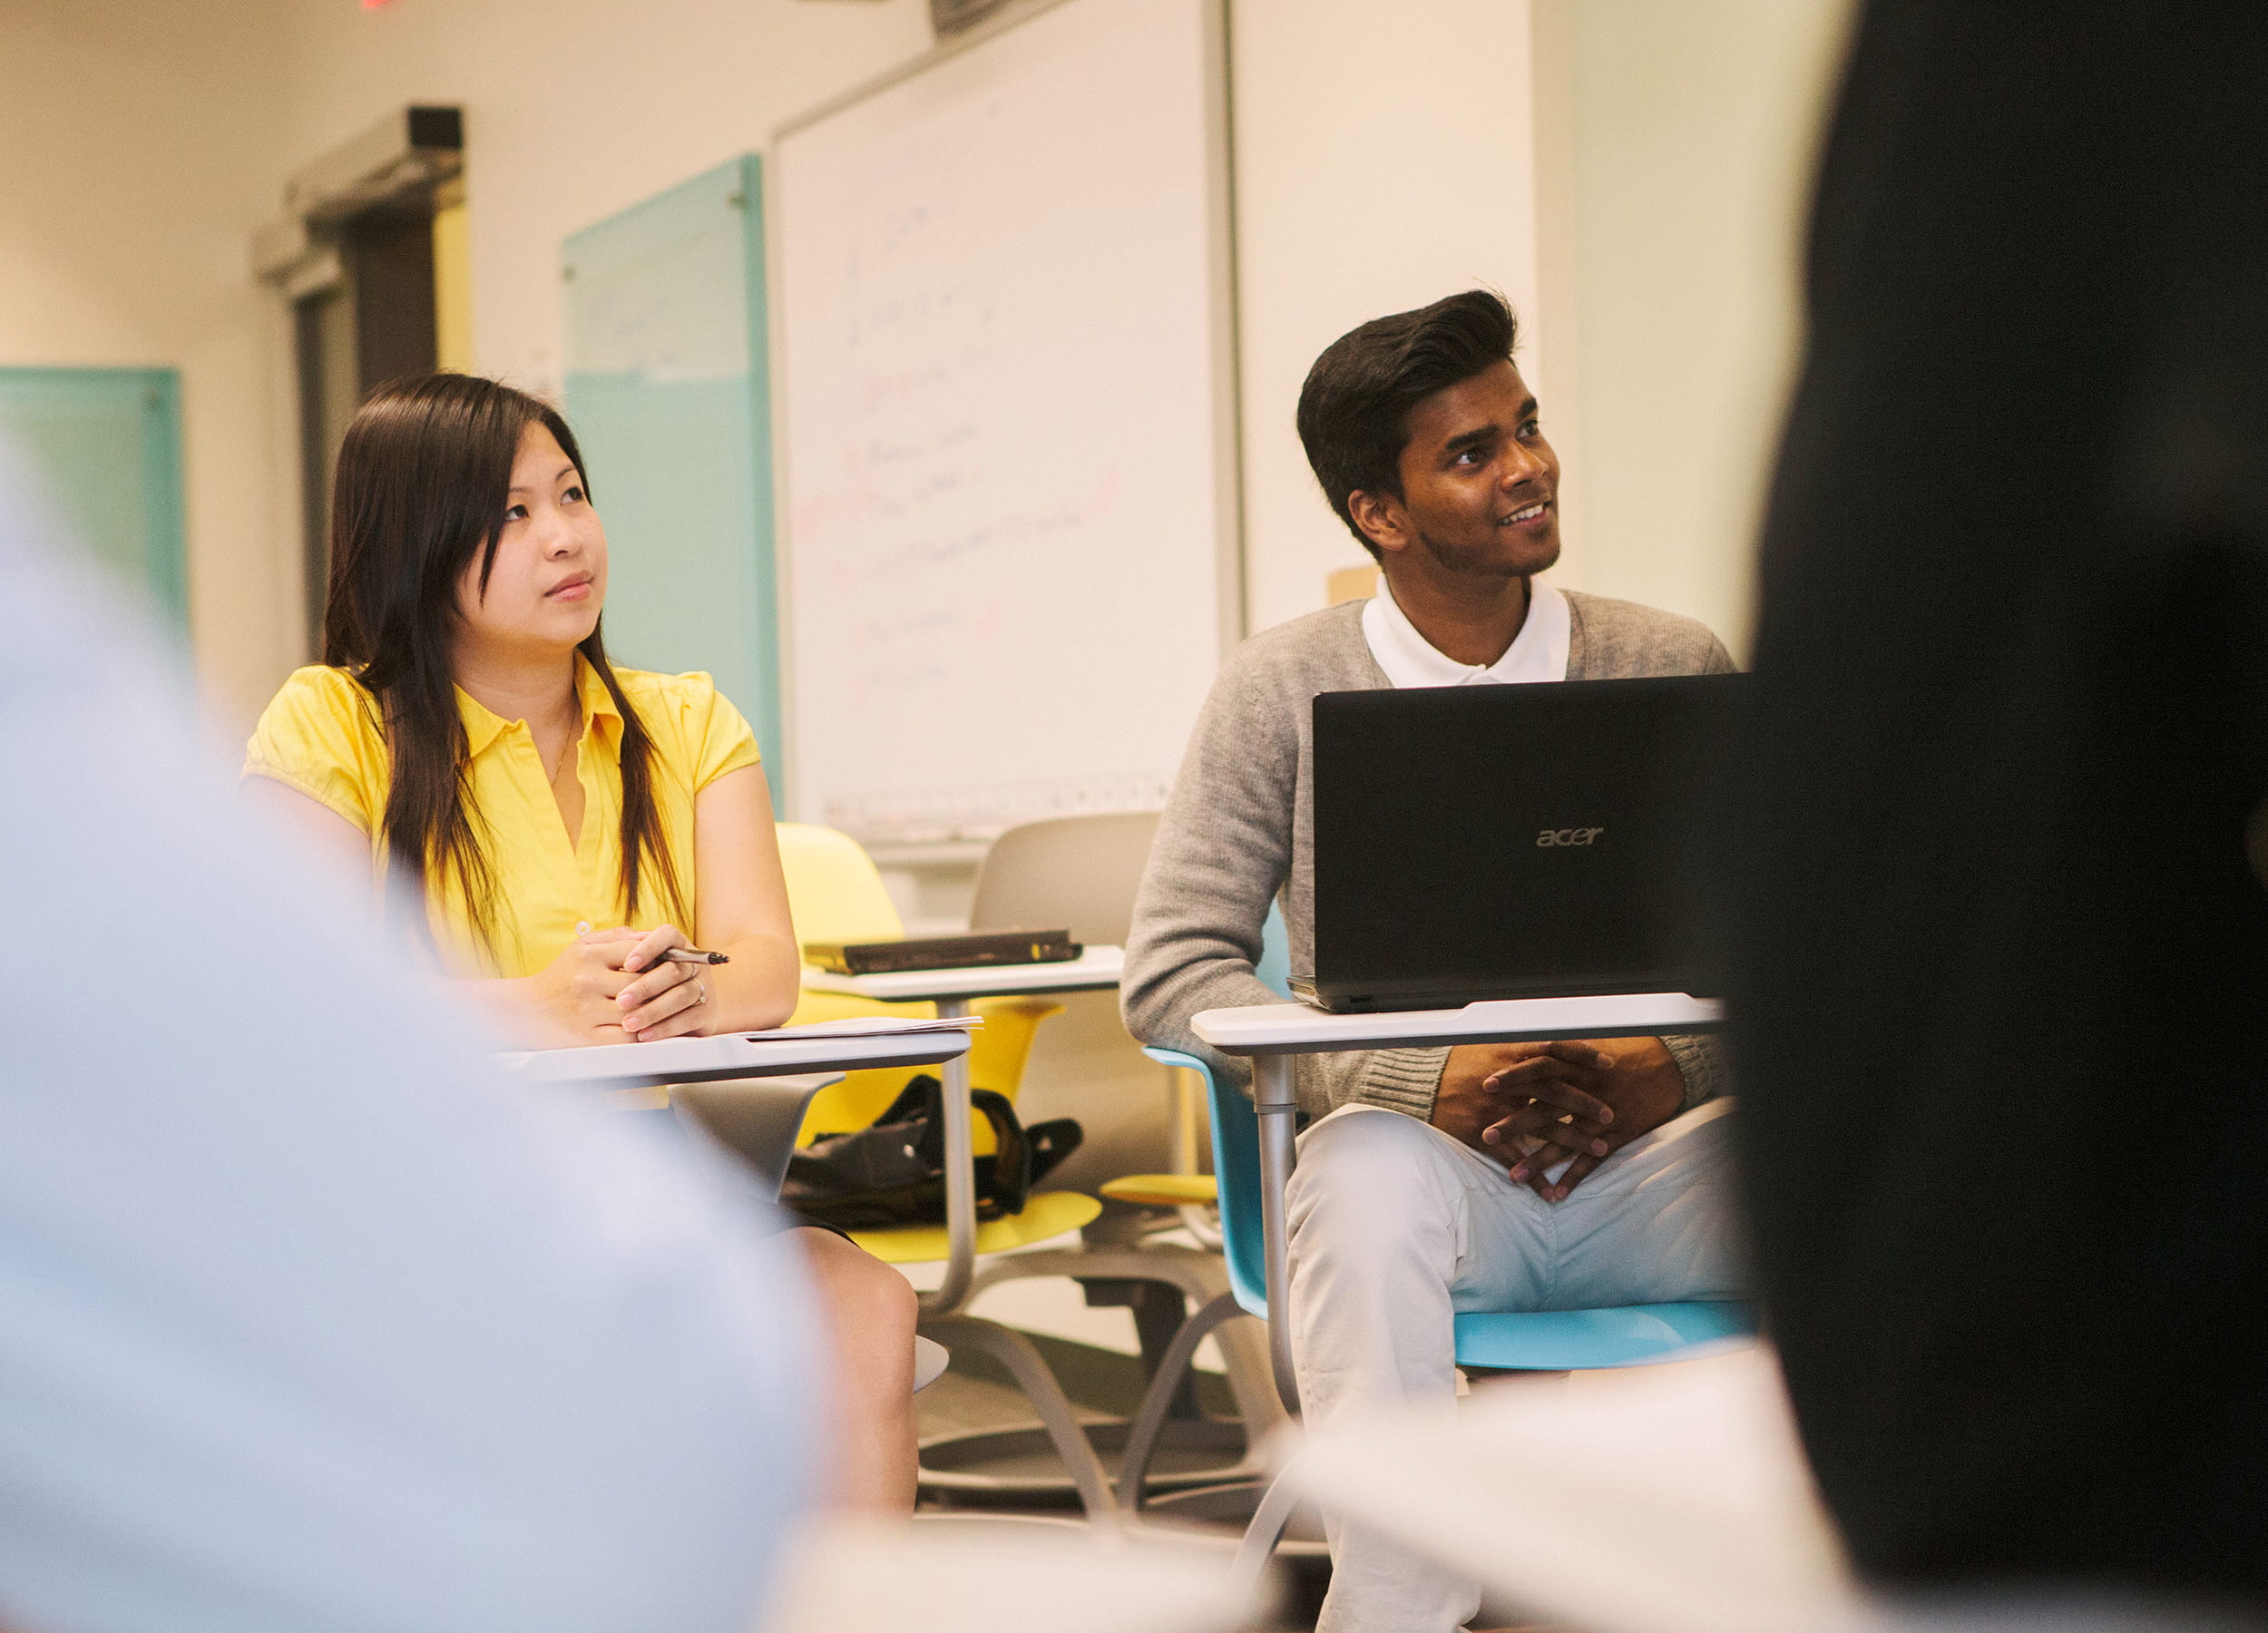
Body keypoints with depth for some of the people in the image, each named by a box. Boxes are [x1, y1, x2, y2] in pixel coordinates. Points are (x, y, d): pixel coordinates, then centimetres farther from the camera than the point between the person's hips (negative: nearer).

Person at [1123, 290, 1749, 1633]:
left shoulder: (1675, 668, 7)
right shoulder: (1287, 692, 3)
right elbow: (1172, 975, -3)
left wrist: (1679, 1070, -15)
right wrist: (1427, 1083, -16)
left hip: (1645, 1173, 1)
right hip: (1429, 1169, -1)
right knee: (1364, 1170, -38)